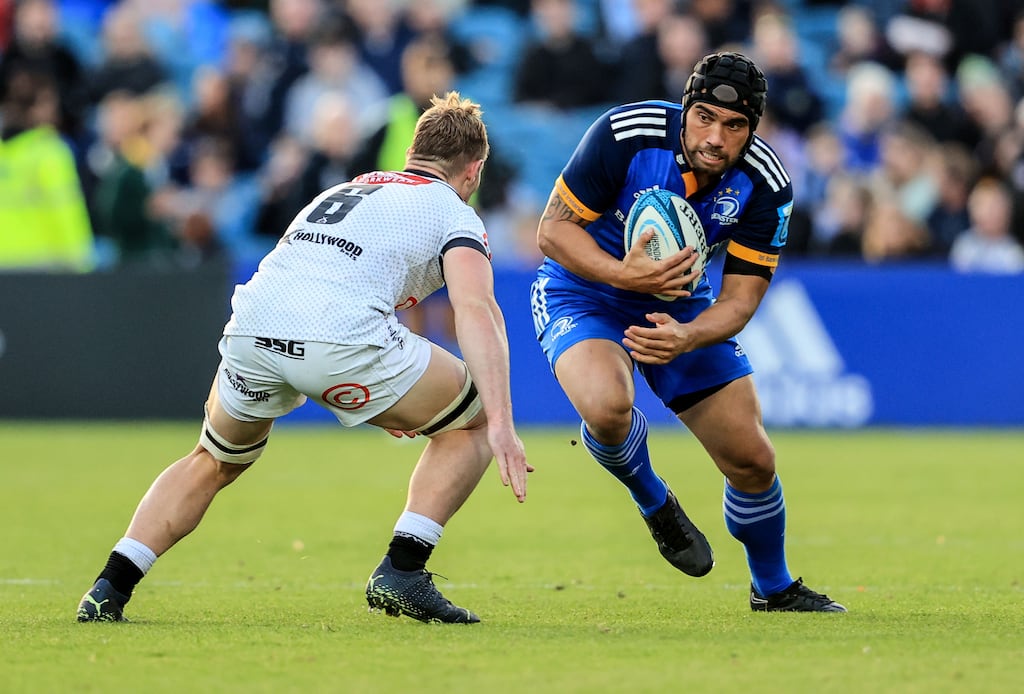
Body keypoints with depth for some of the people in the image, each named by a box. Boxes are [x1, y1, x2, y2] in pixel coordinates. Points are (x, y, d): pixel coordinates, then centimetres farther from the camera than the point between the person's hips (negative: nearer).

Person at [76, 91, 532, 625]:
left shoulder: (340, 191, 35)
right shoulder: (453, 214, 17)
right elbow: (477, 311, -1)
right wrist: (501, 423, -10)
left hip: (249, 334, 5)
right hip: (343, 338, -5)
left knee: (211, 464, 31)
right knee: (473, 418, 17)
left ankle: (109, 588, 18)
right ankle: (401, 571, 6)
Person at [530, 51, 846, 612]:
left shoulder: (765, 184, -19)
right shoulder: (626, 135, -28)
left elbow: (740, 297, -16)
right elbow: (552, 230, -20)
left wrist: (686, 338, -38)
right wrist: (624, 274, -38)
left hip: (680, 305, 3)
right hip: (581, 290, -3)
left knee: (753, 460, 0)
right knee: (608, 405, -35)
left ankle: (773, 588, 29)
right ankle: (655, 506, -1)